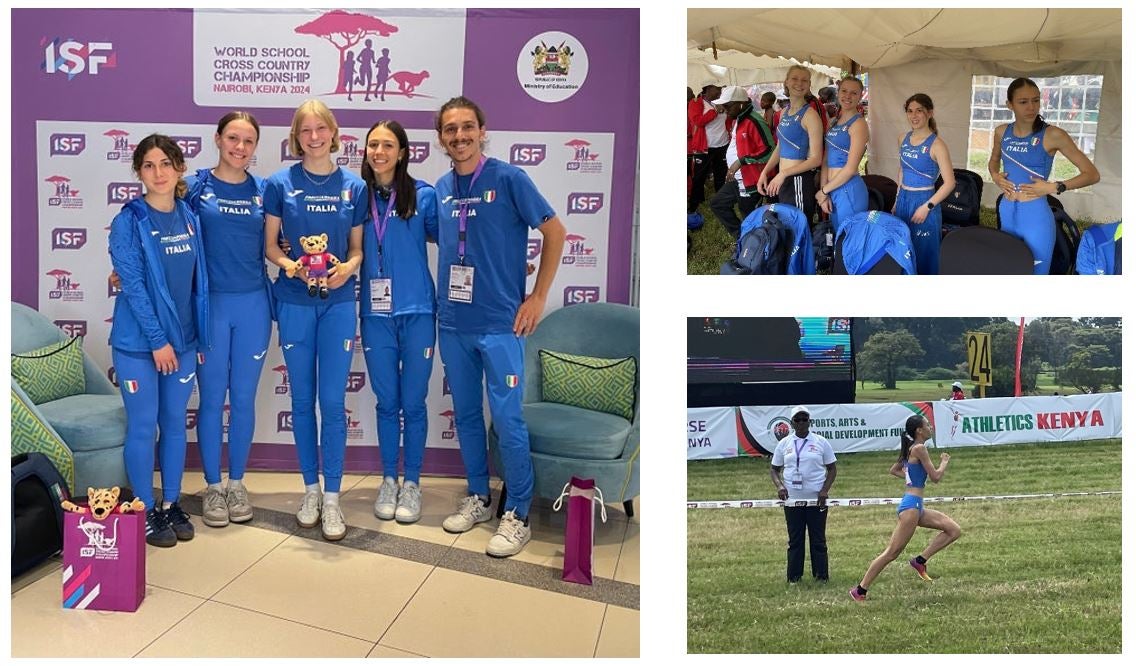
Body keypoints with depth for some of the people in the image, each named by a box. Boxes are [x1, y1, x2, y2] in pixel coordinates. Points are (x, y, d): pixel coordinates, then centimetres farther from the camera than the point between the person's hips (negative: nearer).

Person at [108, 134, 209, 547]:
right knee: (143, 426, 4)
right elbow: (133, 285, -14)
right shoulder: (129, 221, -10)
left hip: (182, 339, 5)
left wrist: (196, 334, 7)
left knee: (175, 423, 13)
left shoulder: (189, 216, 4)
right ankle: (145, 512, 18)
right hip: (138, 342, -5)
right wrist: (157, 340, -16)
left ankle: (171, 505, 26)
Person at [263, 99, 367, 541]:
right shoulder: (280, 183, 1)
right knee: (302, 400, 8)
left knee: (333, 401, -1)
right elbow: (270, 245, 4)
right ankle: (310, 491, 22)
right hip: (294, 301, 0)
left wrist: (347, 268, -13)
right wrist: (291, 265, -16)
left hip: (338, 302, 0)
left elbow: (357, 247, 8)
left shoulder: (354, 186, 4)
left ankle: (332, 498, 9)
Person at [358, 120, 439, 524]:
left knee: (413, 402, 7)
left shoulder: (423, 195, -2)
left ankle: (412, 483, 22)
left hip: (416, 312, -1)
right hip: (375, 314, 2)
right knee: (386, 402, 11)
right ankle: (389, 480, 27)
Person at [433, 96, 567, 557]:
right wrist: (441, 299, 10)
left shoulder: (508, 178, -7)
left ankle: (517, 514, 10)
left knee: (507, 419, -3)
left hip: (500, 324, -5)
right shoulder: (441, 188, 8)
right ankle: (477, 496, 30)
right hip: (453, 323, 6)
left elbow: (555, 232, -5)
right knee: (465, 415, 14)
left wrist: (537, 297, -7)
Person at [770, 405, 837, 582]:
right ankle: (793, 577, 13)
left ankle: (821, 576, 15)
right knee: (795, 540, 6)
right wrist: (779, 485, -9)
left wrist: (825, 490, -9)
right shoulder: (784, 444, 5)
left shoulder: (821, 442, 1)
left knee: (818, 540, 6)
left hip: (816, 500, -1)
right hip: (792, 500, 1)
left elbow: (832, 468, 5)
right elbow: (774, 468, 10)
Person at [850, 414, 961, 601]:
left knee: (954, 530, 8)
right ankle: (860, 590, -5)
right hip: (911, 504, -10)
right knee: (892, 552, -8)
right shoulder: (919, 448, -12)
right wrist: (944, 462, 6)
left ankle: (920, 560, 5)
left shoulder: (911, 449, 15)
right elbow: (936, 477, -12)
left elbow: (893, 470, 25)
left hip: (916, 506, 10)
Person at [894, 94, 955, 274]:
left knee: (924, 253, 2)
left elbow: (949, 183, -14)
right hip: (903, 200, 6)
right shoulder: (903, 139, 5)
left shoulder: (936, 144, -14)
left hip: (923, 202, -6)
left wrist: (927, 207, -18)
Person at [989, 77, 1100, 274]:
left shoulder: (1053, 135, -11)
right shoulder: (1001, 132, 2)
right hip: (1006, 213, 5)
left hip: (1036, 216, -5)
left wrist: (1054, 187, -17)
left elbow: (1092, 174, -8)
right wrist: (994, 175, 5)